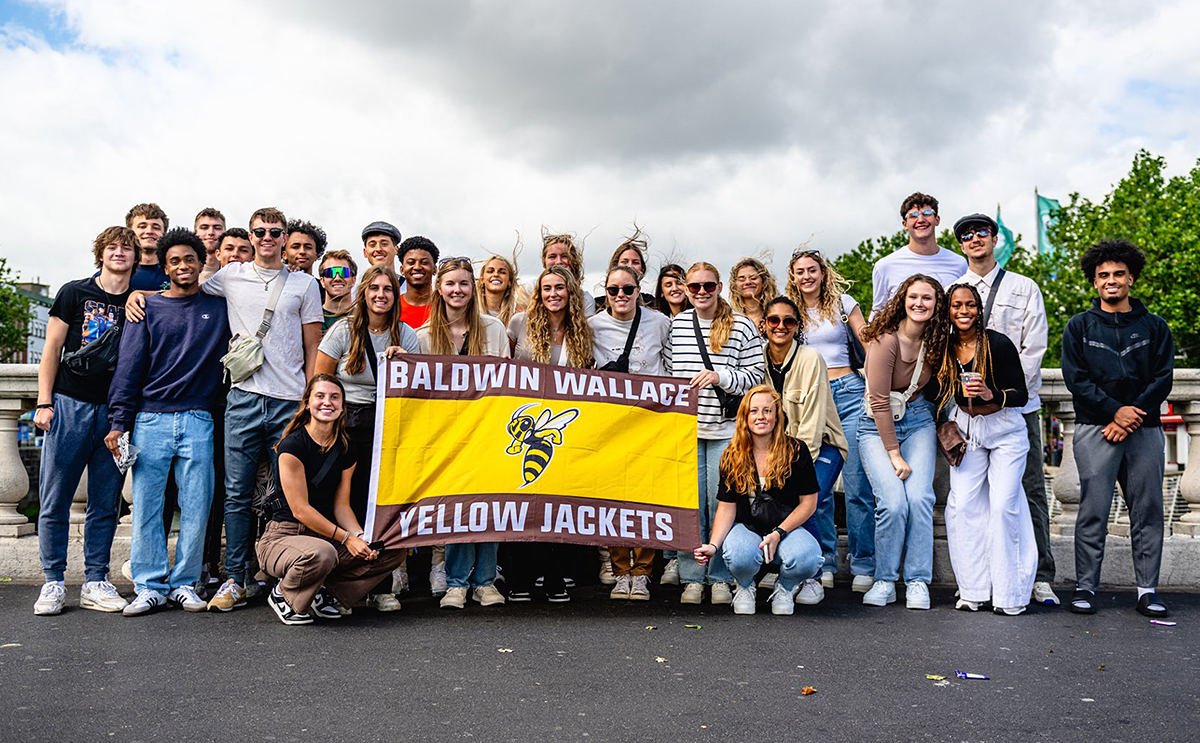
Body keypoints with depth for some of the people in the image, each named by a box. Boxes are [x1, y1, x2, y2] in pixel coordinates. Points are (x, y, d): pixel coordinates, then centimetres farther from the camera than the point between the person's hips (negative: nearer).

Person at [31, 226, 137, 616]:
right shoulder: (75, 292, 3)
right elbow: (52, 349, 3)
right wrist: (44, 403, -3)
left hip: (115, 409, 2)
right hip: (70, 404, -2)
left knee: (105, 503, 5)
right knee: (55, 500, 0)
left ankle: (95, 583, 13)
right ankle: (54, 582, 11)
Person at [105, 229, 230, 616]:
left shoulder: (218, 308, 10)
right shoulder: (148, 307, 7)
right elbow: (129, 367, 3)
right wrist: (119, 422, -3)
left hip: (198, 421, 0)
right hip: (151, 419, 0)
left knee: (196, 508, 0)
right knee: (146, 507, 0)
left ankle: (184, 584, 12)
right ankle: (150, 587, 9)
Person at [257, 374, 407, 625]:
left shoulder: (345, 450, 7)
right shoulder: (293, 444, -14)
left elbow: (341, 506, 6)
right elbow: (300, 509, -17)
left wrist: (360, 536, -14)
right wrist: (346, 538, -19)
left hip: (327, 535, 6)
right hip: (284, 536, -6)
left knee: (394, 550, -9)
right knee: (321, 554, -40)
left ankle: (325, 590, 1)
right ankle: (282, 594, -6)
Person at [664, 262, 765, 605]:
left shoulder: (742, 326, 1)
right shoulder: (676, 325, 8)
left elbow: (754, 376, 0)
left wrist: (720, 376, -15)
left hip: (726, 427, -2)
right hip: (685, 426, 2)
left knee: (721, 502, 2)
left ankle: (720, 579, 15)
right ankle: (692, 578, 14)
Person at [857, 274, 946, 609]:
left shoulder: (935, 342, 1)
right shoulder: (886, 340, -16)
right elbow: (879, 402, -16)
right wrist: (894, 454, -16)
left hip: (918, 421, 4)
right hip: (878, 427, -4)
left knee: (919, 498, -15)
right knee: (893, 502, -19)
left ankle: (917, 581, -2)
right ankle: (884, 581, 0)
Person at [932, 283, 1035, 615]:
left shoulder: (999, 344, -13)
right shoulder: (944, 346, -1)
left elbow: (1021, 395, -12)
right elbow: (939, 393, 14)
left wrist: (992, 394, -27)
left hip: (1005, 430, -4)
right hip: (966, 430, 4)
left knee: (1003, 504, -11)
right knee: (962, 504, -6)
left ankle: (1009, 593, 0)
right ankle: (973, 590, 3)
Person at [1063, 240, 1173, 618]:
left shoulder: (1154, 327, 12)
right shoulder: (1079, 327, 9)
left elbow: (1163, 378, 4)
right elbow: (1075, 378, -1)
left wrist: (1132, 418, -9)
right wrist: (1115, 410, -12)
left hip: (1144, 430, 2)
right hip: (1095, 429, -2)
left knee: (1148, 511, 3)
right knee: (1093, 510, -4)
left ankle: (1148, 589, 11)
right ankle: (1085, 586, 3)